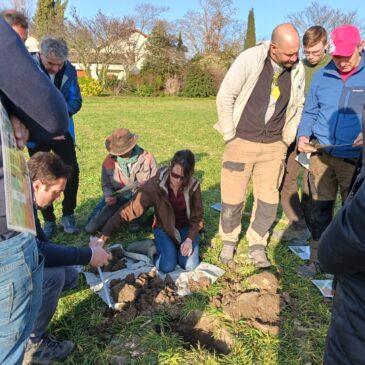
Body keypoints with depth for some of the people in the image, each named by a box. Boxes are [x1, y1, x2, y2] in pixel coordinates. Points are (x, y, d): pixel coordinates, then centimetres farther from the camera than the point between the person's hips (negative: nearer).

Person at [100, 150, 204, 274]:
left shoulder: (193, 186, -19)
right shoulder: (155, 184, -27)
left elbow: (197, 216, -6)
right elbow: (131, 208, -27)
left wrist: (190, 239, -22)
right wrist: (106, 232, -30)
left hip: (186, 228, 2)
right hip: (164, 229, -1)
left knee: (190, 265, -18)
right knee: (167, 266, -22)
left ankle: (176, 248, 11)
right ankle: (152, 249, 8)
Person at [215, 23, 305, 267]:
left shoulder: (298, 69, -1)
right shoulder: (250, 59, -14)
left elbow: (298, 106, 12)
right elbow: (225, 97, -10)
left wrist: (287, 139, 8)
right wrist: (230, 136, -8)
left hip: (274, 146, 3)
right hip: (242, 143, -3)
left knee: (268, 199, 6)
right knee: (233, 198, 5)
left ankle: (257, 245, 25)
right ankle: (229, 241, 28)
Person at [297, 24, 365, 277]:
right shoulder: (322, 76, 6)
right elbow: (310, 112, 11)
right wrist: (303, 135, -7)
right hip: (321, 155, 2)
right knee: (320, 210, 10)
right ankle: (318, 260, 25)